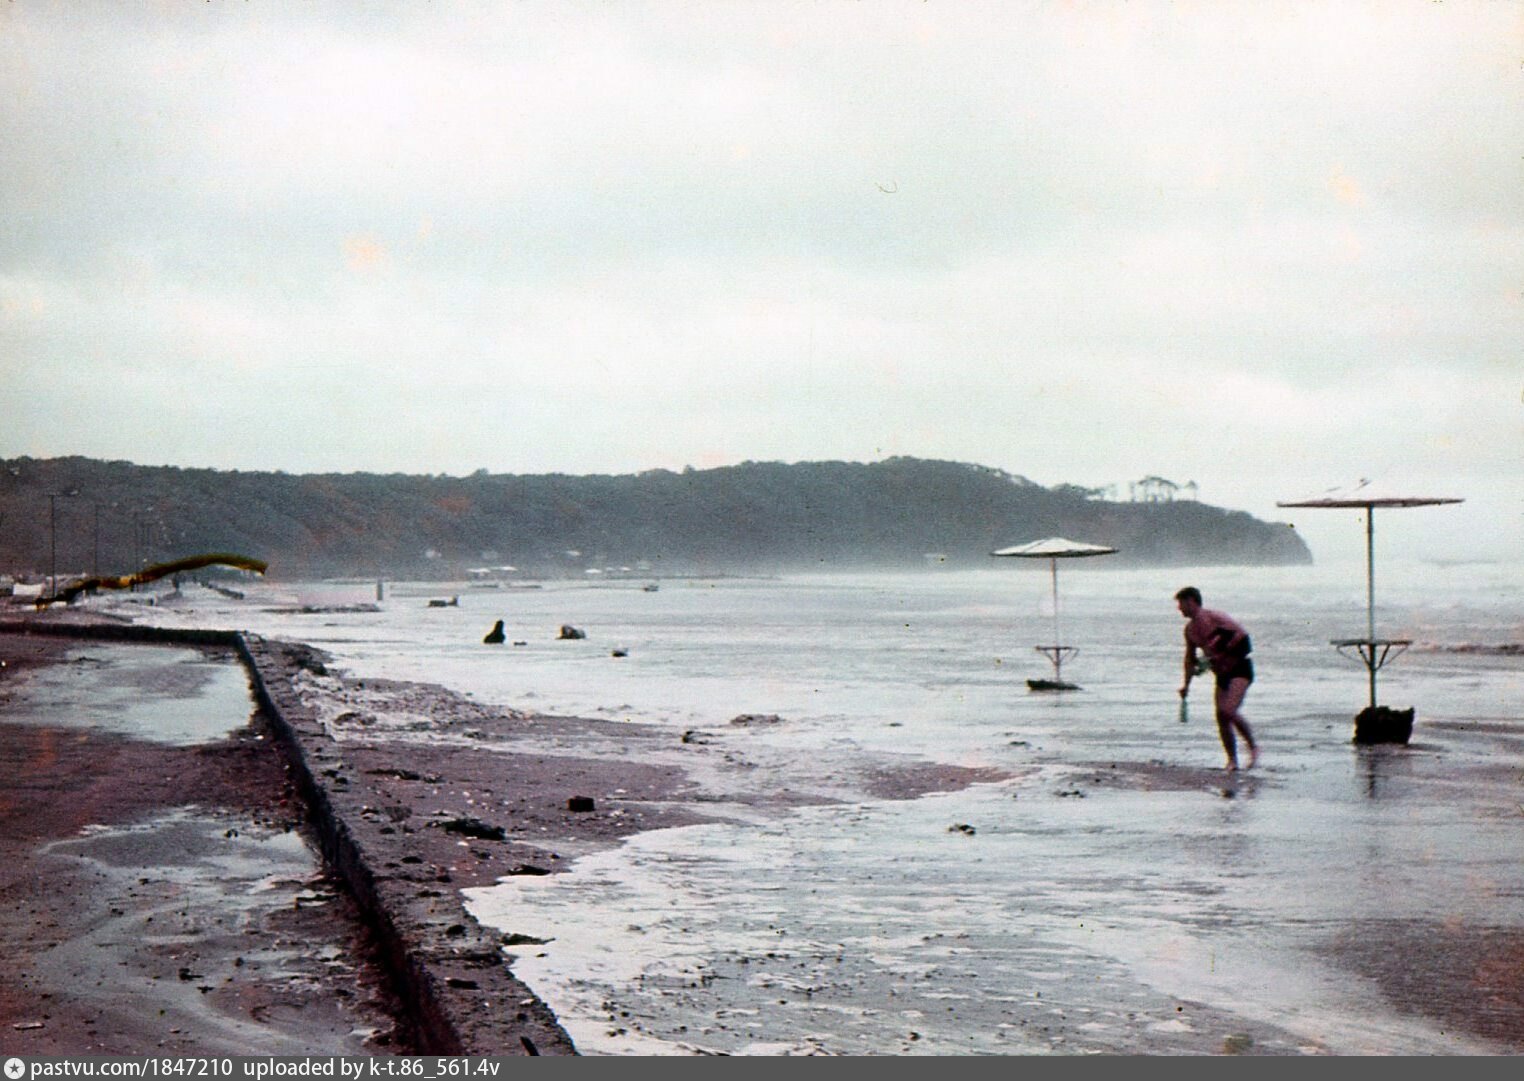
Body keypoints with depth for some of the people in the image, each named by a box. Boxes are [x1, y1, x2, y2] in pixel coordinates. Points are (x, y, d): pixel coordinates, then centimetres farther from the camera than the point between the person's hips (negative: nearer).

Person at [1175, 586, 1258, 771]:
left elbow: (1242, 635, -19)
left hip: (1239, 668, -8)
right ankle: (1232, 760, 7)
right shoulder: (1189, 629, 9)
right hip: (1222, 673, 8)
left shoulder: (1213, 617, -15)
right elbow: (1190, 657, 22)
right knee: (1221, 716, 0)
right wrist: (1186, 684, 19)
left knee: (1229, 710, -22)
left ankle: (1253, 747, -6)